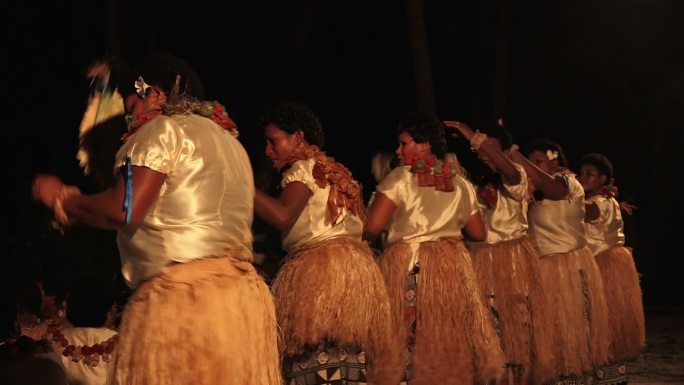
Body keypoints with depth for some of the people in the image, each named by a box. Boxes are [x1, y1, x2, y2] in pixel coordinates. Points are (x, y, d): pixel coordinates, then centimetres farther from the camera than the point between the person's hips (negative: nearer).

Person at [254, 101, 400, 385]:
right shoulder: (332, 171, 25)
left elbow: (282, 216, -20)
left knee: (317, 359, -15)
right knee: (345, 358, 2)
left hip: (319, 269, -9)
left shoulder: (303, 168, -1)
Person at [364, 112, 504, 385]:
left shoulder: (400, 178, -5)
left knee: (412, 342, -2)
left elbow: (372, 228, -12)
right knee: (452, 339, 9)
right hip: (453, 266, 5)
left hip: (408, 268, -5)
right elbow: (479, 233, 16)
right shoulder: (461, 185, 11)